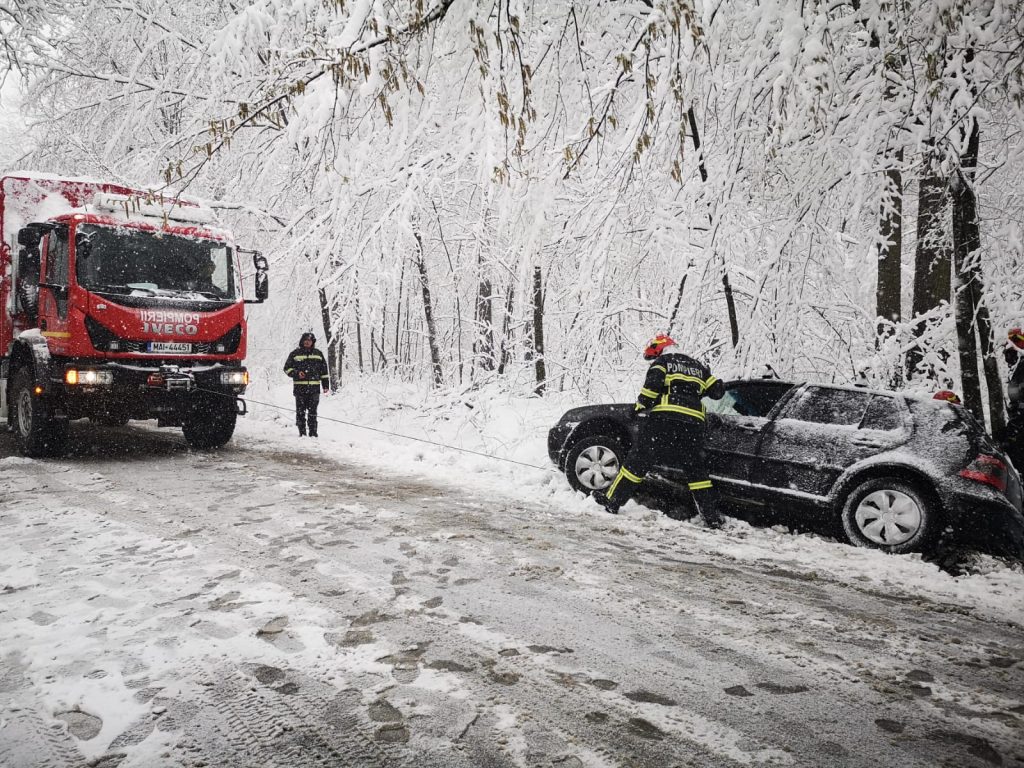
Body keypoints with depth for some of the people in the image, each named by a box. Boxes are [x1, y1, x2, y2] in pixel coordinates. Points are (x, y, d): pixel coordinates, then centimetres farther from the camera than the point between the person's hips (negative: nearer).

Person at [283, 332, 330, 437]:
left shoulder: (318, 354, 13)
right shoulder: (295, 353, 7)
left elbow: (324, 371, 17)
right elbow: (287, 368, 11)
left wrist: (326, 385, 12)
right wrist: (296, 373, -8)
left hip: (314, 388, 1)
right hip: (300, 387, -1)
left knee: (313, 411, -1)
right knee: (300, 411, 0)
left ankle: (313, 432, 3)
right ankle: (302, 432, 6)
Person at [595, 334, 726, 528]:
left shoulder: (662, 361, 10)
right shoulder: (698, 365, 25)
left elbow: (652, 383, -8)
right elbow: (718, 391, 22)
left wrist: (641, 407, 1)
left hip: (663, 418, -4)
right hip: (693, 423, 4)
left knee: (639, 459, 1)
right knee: (696, 469, 12)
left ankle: (613, 499, 4)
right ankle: (712, 516, 10)